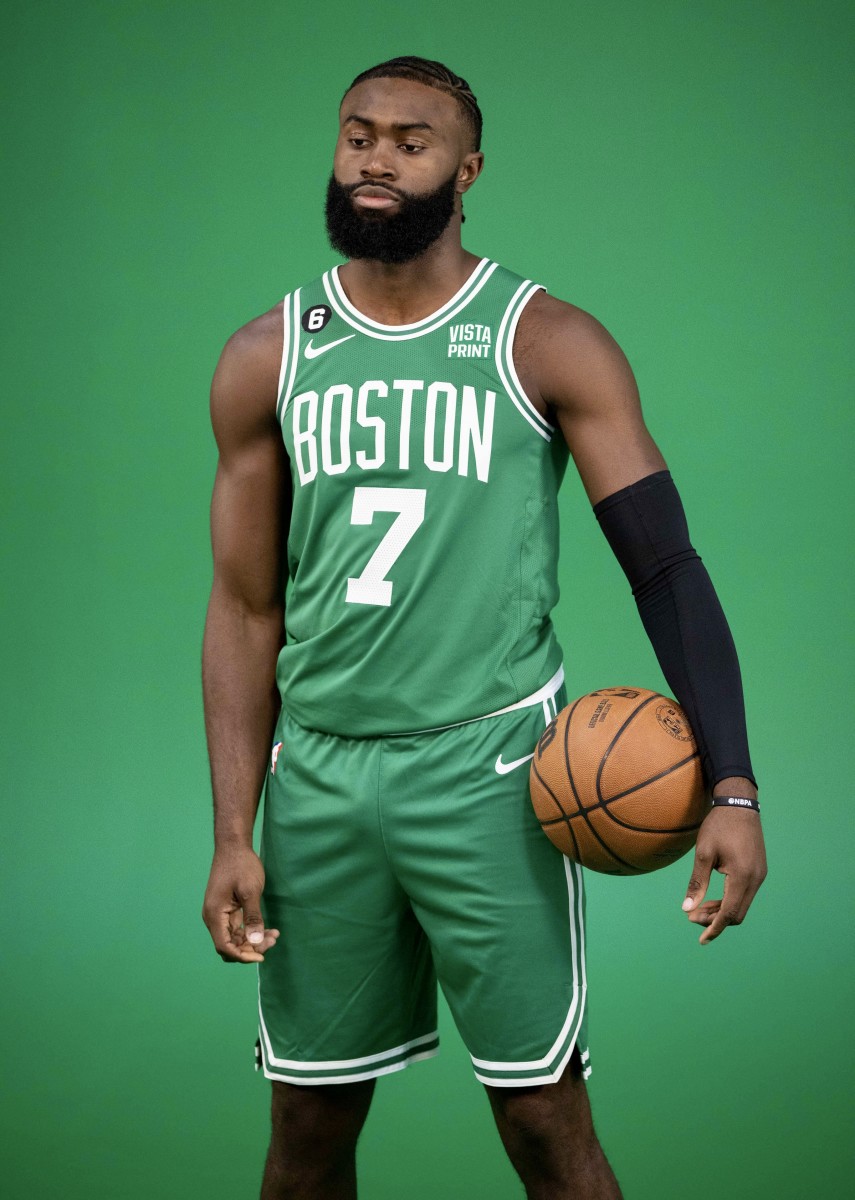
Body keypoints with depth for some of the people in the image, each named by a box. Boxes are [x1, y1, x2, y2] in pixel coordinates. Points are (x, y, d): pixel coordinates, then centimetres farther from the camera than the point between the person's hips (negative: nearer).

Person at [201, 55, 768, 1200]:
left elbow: (666, 563, -6)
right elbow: (248, 609, 9)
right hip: (318, 774, 3)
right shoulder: (267, 361, 6)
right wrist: (233, 837, 3)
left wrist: (733, 786, -17)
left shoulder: (549, 345, -3)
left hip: (486, 769, -3)